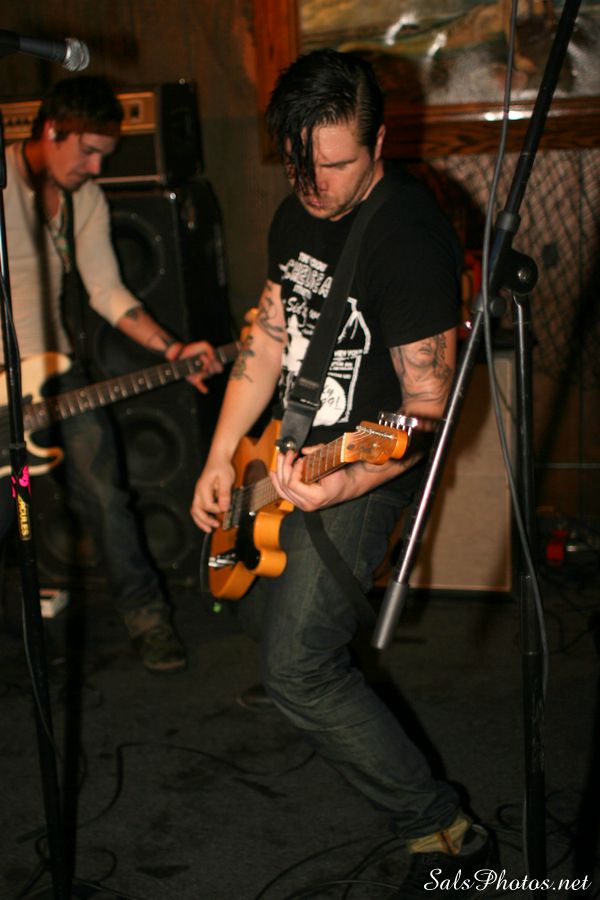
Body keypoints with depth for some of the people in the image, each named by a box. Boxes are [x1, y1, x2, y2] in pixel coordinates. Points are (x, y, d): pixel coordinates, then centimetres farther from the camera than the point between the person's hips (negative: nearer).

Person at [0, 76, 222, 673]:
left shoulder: (86, 197, 7)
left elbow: (106, 292, 7)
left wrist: (172, 350, -5)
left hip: (61, 367, 5)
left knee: (105, 496, 5)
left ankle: (144, 615, 20)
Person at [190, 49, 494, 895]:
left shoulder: (411, 235, -24)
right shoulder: (296, 214, 2)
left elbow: (427, 406, -23)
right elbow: (268, 339, 9)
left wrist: (345, 483, -39)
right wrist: (220, 460, 5)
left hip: (366, 469, -8)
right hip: (286, 448, 9)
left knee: (298, 671, -13)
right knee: (259, 605, 23)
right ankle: (335, 683, 55)